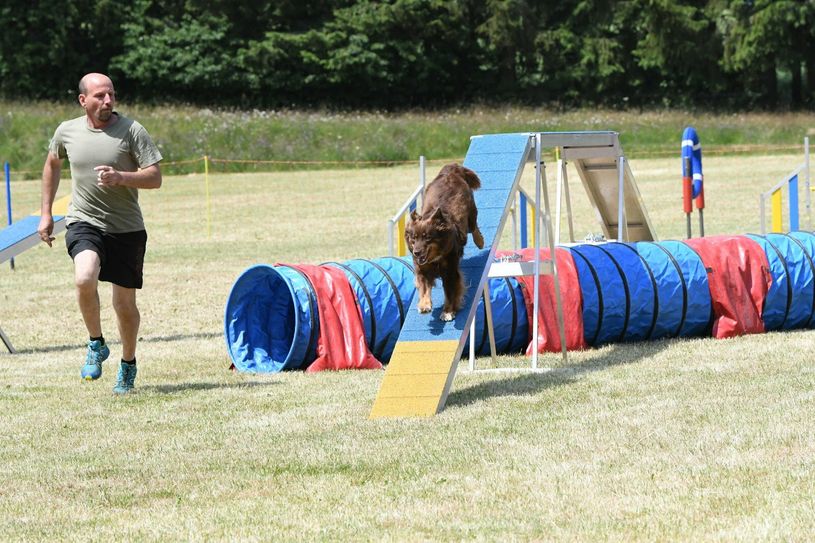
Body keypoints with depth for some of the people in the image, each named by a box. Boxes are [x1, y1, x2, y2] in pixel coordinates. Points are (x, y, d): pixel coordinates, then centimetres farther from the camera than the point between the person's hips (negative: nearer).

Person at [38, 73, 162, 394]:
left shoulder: (132, 130, -6)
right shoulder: (66, 132, 3)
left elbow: (155, 178, -9)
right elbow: (52, 165, 23)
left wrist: (120, 177, -25)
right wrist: (46, 213, 21)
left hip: (126, 228, 0)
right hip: (84, 223, 0)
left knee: (125, 304, 6)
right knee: (85, 278, -29)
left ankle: (128, 364, 32)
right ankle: (96, 345, -4)